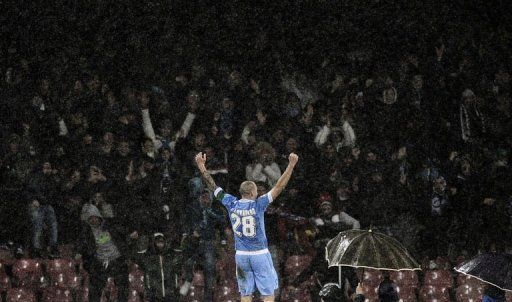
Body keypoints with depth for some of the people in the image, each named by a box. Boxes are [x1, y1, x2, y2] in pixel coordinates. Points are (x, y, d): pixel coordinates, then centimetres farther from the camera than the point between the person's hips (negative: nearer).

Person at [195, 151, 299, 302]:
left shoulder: (231, 204, -2)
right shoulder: (258, 205, -12)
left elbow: (213, 186, 7)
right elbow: (279, 186, -14)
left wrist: (201, 166, 15)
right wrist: (291, 164, -13)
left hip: (241, 255, 4)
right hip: (260, 255, -4)